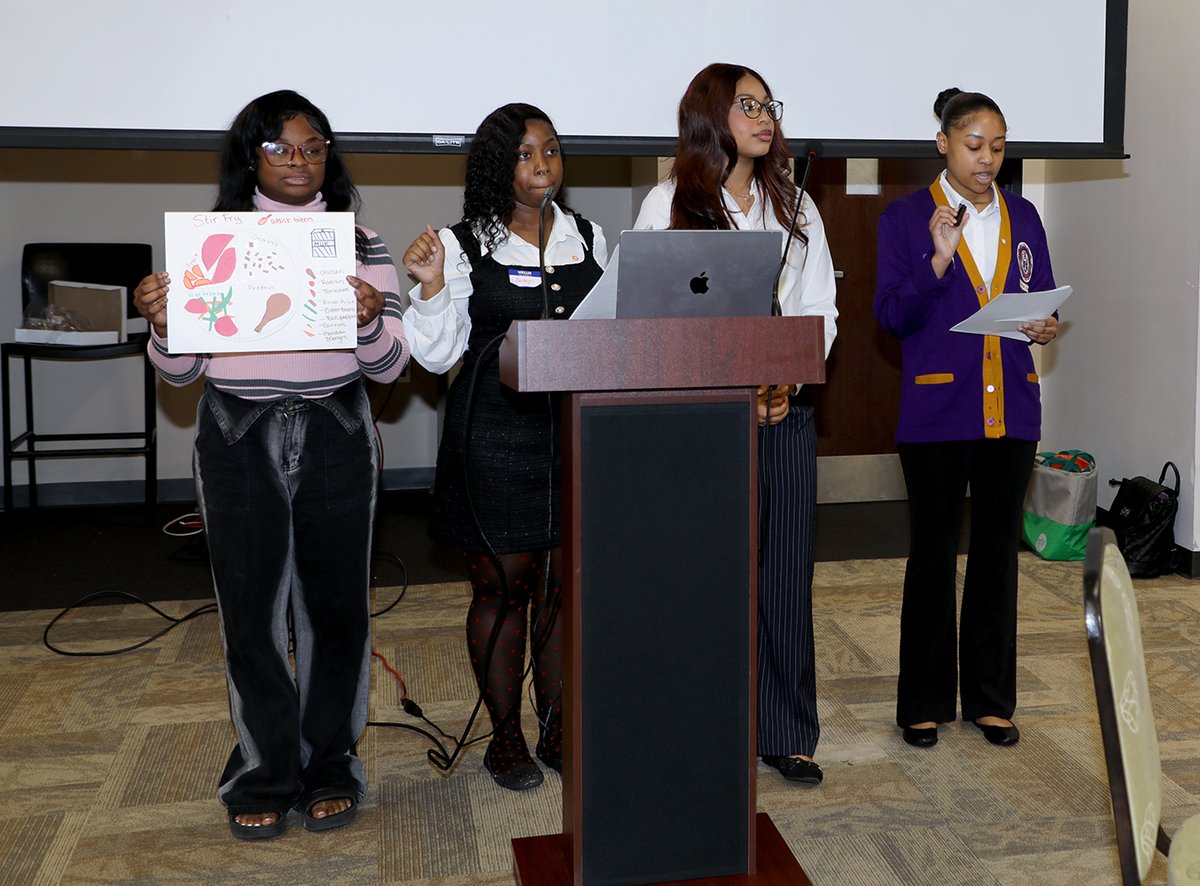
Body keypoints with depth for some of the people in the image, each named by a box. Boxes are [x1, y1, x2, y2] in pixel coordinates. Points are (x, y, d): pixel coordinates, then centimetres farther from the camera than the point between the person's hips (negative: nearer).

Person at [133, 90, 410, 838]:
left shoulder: (361, 244, 4)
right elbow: (182, 371, 8)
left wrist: (371, 322, -21)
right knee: (251, 612, 6)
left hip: (334, 439, 0)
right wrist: (162, 326, -13)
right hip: (238, 440, 1)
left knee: (336, 606, 7)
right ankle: (266, 774, 22)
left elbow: (389, 367, 0)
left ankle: (330, 766, 24)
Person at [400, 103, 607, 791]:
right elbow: (439, 354, -3)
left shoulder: (589, 239, 10)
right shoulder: (463, 244, -2)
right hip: (494, 435, -3)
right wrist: (432, 288, -17)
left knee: (562, 585, 10)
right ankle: (506, 737, 21)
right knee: (501, 586, 5)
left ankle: (558, 728, 25)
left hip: (576, 429, 4)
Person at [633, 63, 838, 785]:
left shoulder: (795, 205, 15)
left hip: (787, 411, 3)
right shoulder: (670, 203, 3)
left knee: (787, 572, 4)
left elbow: (822, 310, 12)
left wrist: (789, 380, -6)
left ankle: (788, 733, 15)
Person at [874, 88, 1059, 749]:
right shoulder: (907, 217, -1)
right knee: (932, 557, 3)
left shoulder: (1022, 218, 11)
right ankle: (924, 702, 16)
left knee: (998, 553, 10)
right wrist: (939, 260, -20)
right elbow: (890, 316, -8)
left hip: (1011, 409, 4)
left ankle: (991, 699, 22)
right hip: (937, 409, -4)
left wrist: (1044, 328, -6)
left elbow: (1042, 305, 16)